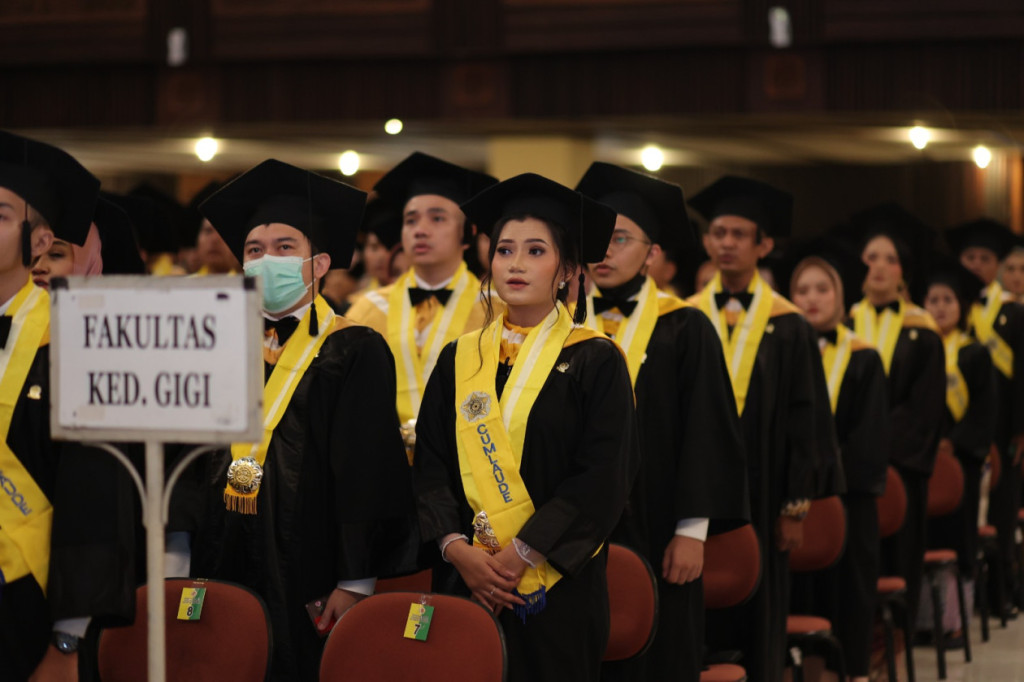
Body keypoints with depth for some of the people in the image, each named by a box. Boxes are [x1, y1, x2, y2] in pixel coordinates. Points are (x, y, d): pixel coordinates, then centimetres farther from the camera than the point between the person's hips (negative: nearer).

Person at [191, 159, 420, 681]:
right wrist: (187, 570, 11)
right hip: (226, 571, 5)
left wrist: (356, 582, -14)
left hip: (307, 579, -5)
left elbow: (367, 471, -8)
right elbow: (203, 465, 17)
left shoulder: (356, 351, -3)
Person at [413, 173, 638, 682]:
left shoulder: (595, 362, -2)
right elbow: (430, 464, 6)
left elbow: (603, 478, -9)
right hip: (465, 580, 3)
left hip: (558, 587, -3)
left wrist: (521, 554, -15)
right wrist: (454, 545, -10)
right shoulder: (458, 360, 9)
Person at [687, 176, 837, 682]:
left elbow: (805, 419, 0)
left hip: (760, 498, -1)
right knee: (696, 623, 2)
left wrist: (796, 506, -4)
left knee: (759, 621, 6)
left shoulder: (787, 327, 0)